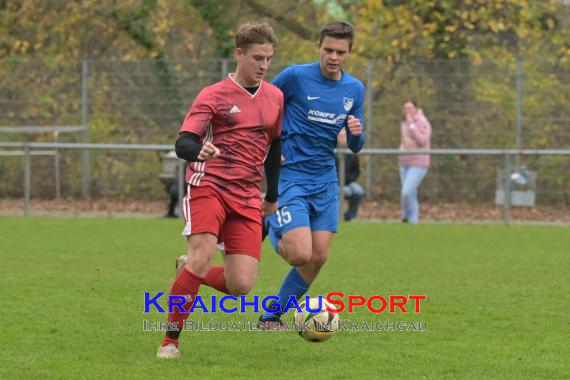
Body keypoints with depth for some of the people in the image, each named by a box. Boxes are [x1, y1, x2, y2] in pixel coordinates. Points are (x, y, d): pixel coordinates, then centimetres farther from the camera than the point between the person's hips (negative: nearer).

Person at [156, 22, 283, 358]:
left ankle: (193, 273, 24)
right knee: (201, 259, -25)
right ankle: (171, 341, -11)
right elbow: (183, 144, -12)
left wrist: (272, 196, 26)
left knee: (241, 285, -9)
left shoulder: (275, 97, 13)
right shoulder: (214, 96, -2)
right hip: (209, 187, -4)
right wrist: (200, 150, -35)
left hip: (247, 198, 4)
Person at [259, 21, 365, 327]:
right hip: (289, 177, -6)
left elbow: (355, 147, 12)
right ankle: (269, 231, 15)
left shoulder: (355, 89, 5)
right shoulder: (296, 76, -11)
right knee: (301, 255, -18)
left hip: (325, 181, 6)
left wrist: (356, 133, -11)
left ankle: (272, 315, 19)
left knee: (319, 258, 1)